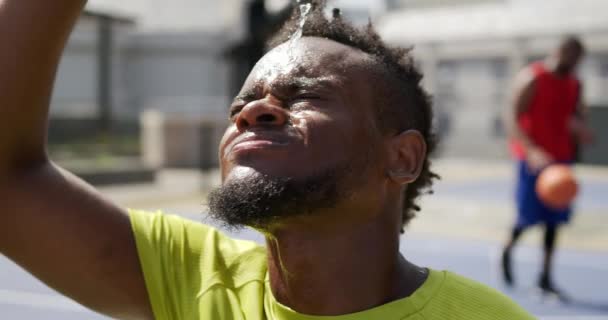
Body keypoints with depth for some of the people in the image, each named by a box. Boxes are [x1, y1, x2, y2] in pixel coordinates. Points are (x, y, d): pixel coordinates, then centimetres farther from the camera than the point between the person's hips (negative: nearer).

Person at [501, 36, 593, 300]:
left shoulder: (575, 85, 9)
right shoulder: (532, 79, -12)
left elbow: (578, 117, 20)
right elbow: (513, 119, -16)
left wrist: (581, 130, -6)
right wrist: (533, 151, -28)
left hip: (561, 158, 6)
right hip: (534, 157, -6)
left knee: (554, 219, 5)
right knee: (529, 216, -4)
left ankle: (545, 278, 12)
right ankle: (508, 250, 27)